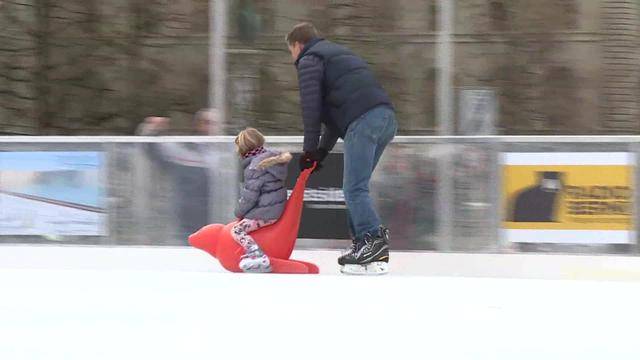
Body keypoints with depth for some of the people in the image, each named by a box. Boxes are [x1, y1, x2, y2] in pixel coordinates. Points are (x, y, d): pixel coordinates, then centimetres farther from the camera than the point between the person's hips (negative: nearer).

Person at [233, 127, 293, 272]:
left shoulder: (255, 168, -21)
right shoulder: (271, 156, 8)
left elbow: (249, 196, -19)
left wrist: (239, 212, -2)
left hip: (265, 212, -10)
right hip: (276, 207, 10)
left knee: (238, 230, -14)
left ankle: (259, 257, -25)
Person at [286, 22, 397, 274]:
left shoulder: (309, 60, 9)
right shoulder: (337, 53, 37)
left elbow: (311, 107, -2)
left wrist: (310, 149, 3)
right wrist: (323, 150, 29)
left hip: (363, 120, -9)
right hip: (386, 116, 9)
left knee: (354, 188, -10)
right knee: (355, 187, 13)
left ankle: (373, 241, -19)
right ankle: (361, 242, 7)